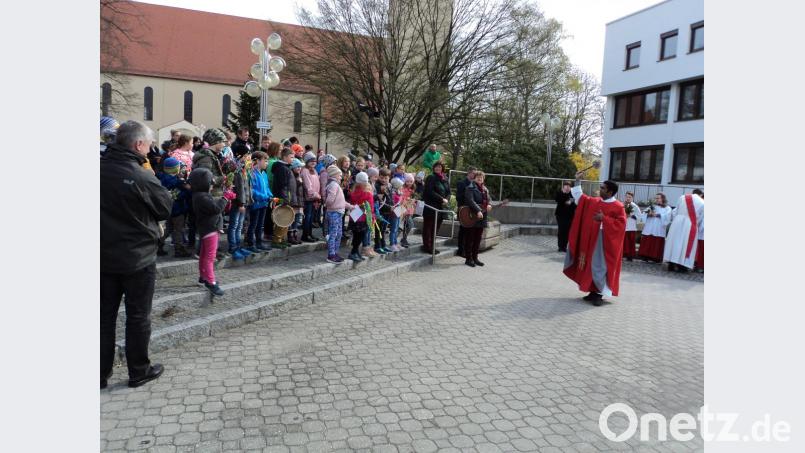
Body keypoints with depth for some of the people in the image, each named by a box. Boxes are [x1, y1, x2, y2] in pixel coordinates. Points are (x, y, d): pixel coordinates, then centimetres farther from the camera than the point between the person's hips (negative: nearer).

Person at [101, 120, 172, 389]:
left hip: (105, 256, 5)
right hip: (138, 257, -5)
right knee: (138, 316, 9)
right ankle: (139, 371, 21)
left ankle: (101, 373, 25)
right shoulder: (141, 177, -20)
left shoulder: (102, 168, -3)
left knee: (105, 314, 15)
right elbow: (167, 208, -6)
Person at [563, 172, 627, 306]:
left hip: (605, 242, -6)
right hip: (591, 239, 7)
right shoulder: (593, 202, 7)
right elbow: (579, 196, 17)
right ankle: (593, 292, 21)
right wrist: (578, 181, 11)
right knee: (590, 265, 10)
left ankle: (599, 294, 6)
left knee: (600, 267, -3)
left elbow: (621, 224, -16)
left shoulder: (618, 207, -10)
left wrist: (604, 219, -21)